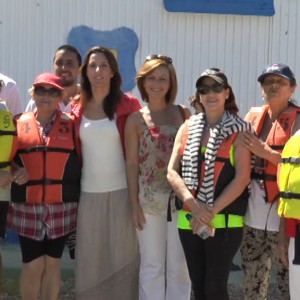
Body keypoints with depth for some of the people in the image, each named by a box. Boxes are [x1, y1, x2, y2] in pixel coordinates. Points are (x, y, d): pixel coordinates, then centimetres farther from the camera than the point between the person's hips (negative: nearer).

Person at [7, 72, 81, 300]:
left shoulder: (70, 124, 3)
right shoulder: (19, 124, 5)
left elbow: (80, 163, 4)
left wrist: (78, 199, -1)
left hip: (61, 206, 0)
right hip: (27, 206, 0)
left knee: (52, 264, 7)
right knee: (32, 266, 0)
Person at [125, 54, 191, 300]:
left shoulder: (184, 114, 5)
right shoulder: (136, 119, 2)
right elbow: (132, 163, 2)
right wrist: (134, 203, -3)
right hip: (149, 200, -1)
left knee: (179, 266, 7)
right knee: (152, 266, 7)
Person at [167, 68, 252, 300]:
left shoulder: (239, 131, -1)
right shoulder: (187, 128, 11)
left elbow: (242, 178, -9)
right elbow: (172, 171, 3)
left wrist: (211, 212, -15)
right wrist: (194, 206, -12)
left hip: (225, 222, -4)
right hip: (189, 220, 5)